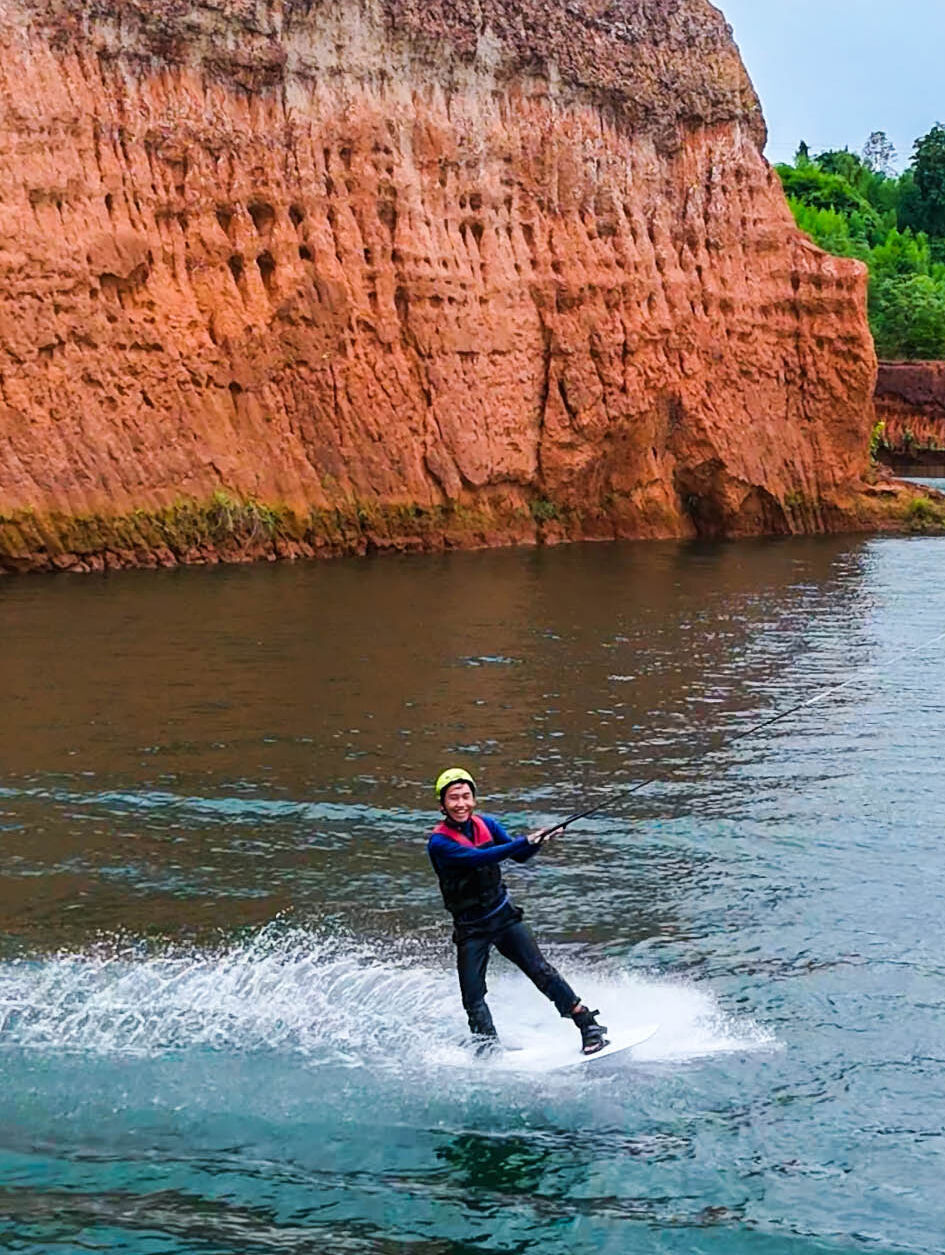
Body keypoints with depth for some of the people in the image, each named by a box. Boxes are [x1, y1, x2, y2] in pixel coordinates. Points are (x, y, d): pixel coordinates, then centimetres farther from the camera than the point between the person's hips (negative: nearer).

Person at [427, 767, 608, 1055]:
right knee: (473, 997, -6)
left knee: (541, 970, -7)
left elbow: (520, 856, 6)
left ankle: (588, 1025, -5)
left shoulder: (486, 824, 0)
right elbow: (477, 858, -30)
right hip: (470, 928, -3)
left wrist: (538, 842, -16)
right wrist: (524, 842, -34)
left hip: (504, 914, 3)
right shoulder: (439, 843, -16)